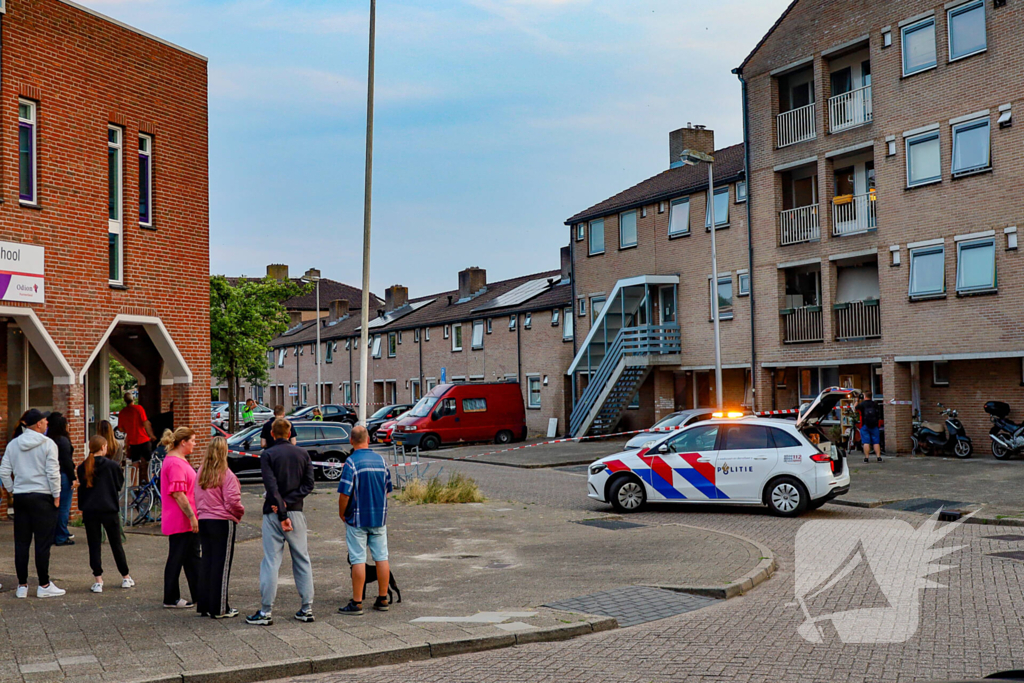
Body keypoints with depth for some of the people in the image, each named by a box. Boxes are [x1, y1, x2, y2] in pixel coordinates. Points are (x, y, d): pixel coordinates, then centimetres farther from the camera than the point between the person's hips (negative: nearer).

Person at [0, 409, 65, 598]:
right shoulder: (48, 444, -8)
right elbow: (53, 472, -11)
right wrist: (56, 495, -3)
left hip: (20, 497, 5)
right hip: (42, 497, -5)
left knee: (21, 542, 10)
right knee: (43, 542, 0)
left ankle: (22, 586, 14)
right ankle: (44, 586, 5)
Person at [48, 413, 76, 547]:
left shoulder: (49, 440, 9)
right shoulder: (63, 440, -14)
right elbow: (67, 461, -16)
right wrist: (73, 478, -11)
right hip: (63, 476, -8)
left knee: (56, 507, 15)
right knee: (64, 508, -2)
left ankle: (53, 535, 21)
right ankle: (62, 537, 1)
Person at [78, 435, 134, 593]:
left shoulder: (82, 468, 1)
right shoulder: (112, 465, -6)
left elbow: (81, 489, 8)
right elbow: (119, 485, 6)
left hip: (89, 510, 1)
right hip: (109, 509, -1)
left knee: (94, 545, 6)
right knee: (116, 544, 10)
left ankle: (98, 580, 2)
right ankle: (126, 577, 20)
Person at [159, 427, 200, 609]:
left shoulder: (179, 461, 16)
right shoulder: (175, 463, -19)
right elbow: (178, 493, -24)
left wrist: (193, 516, 24)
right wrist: (192, 516, -22)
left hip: (186, 521, 11)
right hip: (180, 521, -11)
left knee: (193, 556, 14)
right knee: (177, 558, -1)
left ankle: (199, 594, 22)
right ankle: (171, 599, 9)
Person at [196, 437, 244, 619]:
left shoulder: (201, 472, 5)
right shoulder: (226, 474, -14)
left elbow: (197, 498, 9)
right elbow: (232, 501, -16)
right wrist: (240, 513, 2)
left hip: (203, 521, 6)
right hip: (222, 522, -6)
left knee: (206, 561, 15)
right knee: (222, 564, 0)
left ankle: (203, 604, 20)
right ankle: (219, 609, 4)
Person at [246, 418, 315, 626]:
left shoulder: (267, 455, -5)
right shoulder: (303, 453, 6)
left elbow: (272, 487, -13)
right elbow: (308, 484, -1)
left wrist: (281, 513, -13)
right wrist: (289, 501, -7)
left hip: (274, 514, -3)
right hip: (296, 512, 3)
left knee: (271, 562, 1)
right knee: (302, 560, 10)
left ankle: (266, 612, 2)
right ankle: (307, 608, 11)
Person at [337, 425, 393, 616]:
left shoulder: (351, 462, -13)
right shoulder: (380, 460, 4)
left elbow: (344, 493, -16)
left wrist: (341, 513, -1)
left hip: (358, 518, -5)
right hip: (380, 517, 5)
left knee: (358, 560, -1)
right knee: (381, 557, 9)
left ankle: (357, 603, 3)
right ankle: (383, 600, 16)